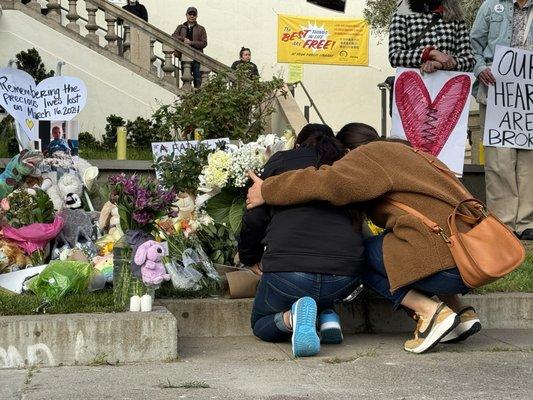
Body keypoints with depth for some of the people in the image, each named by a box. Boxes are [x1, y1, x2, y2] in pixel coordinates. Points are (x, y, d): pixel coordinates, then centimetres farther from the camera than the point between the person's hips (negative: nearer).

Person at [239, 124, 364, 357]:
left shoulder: (281, 161, 15)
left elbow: (255, 218, 10)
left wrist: (250, 257, 27)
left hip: (288, 269, -4)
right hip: (344, 277, 4)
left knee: (261, 325, 25)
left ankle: (292, 316, -9)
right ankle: (327, 316, 9)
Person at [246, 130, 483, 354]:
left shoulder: (371, 154, 3)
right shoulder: (407, 153, 30)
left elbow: (330, 182, -14)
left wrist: (266, 191, -3)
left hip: (447, 266, -9)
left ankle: (431, 313, -6)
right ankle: (461, 313, 16)